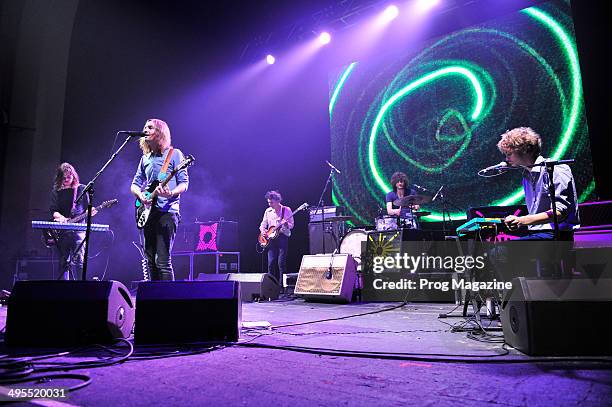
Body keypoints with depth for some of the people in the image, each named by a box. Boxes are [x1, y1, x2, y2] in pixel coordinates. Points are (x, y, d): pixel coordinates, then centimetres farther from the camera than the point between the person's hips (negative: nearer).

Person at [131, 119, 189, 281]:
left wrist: (170, 193, -25)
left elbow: (184, 183, -5)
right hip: (147, 213, 7)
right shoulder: (145, 158, 18)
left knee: (162, 261, -11)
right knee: (150, 260, 10)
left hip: (167, 212, -7)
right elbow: (135, 184, 20)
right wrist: (140, 195, -2)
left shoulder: (174, 154, 0)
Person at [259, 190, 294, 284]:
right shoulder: (268, 211, 11)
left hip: (283, 237, -3)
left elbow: (291, 225, 2)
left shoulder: (286, 210, 0)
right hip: (271, 238, 3)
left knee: (281, 262, -8)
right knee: (271, 262, -1)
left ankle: (281, 284, -1)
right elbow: (263, 224, 18)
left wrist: (286, 224, -20)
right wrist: (262, 230, -2)